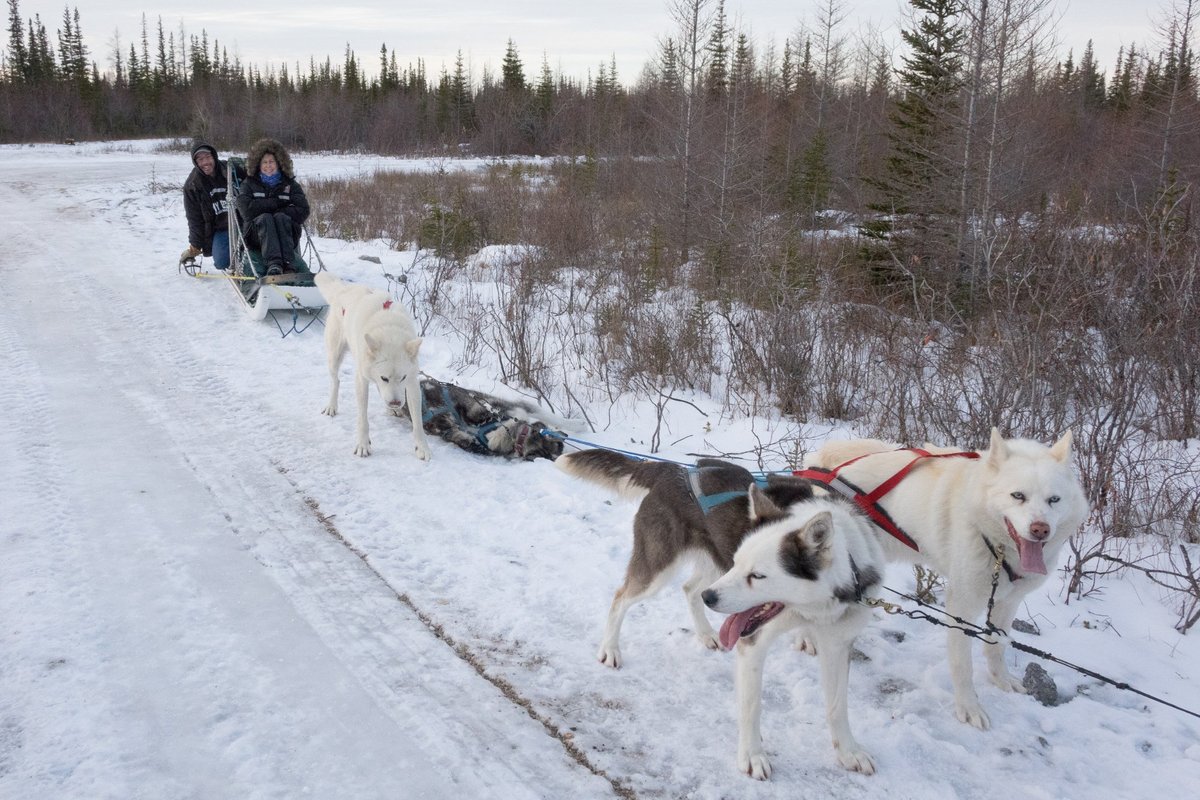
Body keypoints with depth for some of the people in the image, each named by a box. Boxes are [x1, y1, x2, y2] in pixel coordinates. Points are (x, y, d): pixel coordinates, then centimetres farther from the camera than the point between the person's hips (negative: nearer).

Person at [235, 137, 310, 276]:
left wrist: (279, 213, -10)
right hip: (257, 233, 0)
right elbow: (246, 210, -5)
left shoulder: (290, 184, 16)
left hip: (287, 234, 0)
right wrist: (277, 202, -4)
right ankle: (273, 264, -55)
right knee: (265, 218, -30)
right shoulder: (249, 184, 14)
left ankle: (288, 265, -49)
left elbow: (303, 211, 1)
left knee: (281, 217, -29)